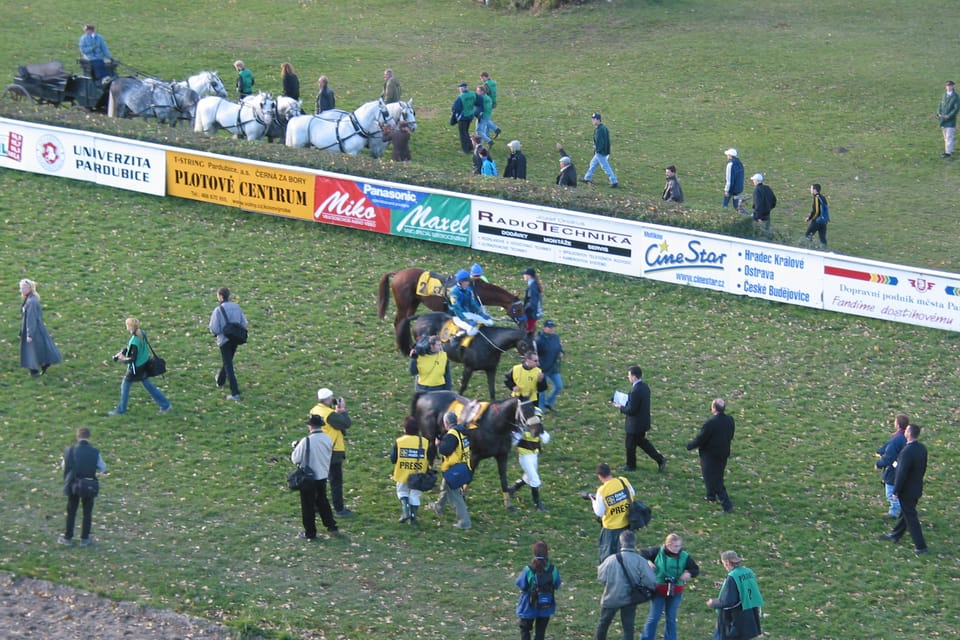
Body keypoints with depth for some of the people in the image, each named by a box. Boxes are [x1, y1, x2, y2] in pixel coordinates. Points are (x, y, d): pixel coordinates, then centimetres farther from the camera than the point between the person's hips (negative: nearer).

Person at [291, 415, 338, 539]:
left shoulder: (306, 441, -23)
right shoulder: (328, 439, -5)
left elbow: (295, 459, -16)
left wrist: (296, 447, 2)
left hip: (308, 479, -5)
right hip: (323, 476, 5)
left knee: (308, 506, 8)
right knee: (323, 501, 23)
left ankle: (310, 533, 15)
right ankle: (332, 526, 26)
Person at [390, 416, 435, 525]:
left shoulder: (399, 442, -12)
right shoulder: (425, 442, -8)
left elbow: (393, 459, -7)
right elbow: (430, 460, -4)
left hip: (403, 474, -1)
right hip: (419, 475, 1)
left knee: (402, 491, 21)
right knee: (415, 495, 15)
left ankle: (405, 511, 2)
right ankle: (413, 518, 15)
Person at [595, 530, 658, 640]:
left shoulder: (611, 559, -20)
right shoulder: (640, 561, -20)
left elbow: (601, 577, -7)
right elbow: (651, 581, -19)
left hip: (611, 598, 0)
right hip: (630, 599, 0)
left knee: (603, 623, 21)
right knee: (628, 627, 11)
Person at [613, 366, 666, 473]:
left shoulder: (635, 391, -29)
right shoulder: (644, 386, 1)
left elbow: (631, 410, -26)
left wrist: (621, 407, -9)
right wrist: (626, 403, 8)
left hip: (635, 424, -9)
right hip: (643, 422, 9)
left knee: (630, 445, 11)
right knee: (641, 441, 24)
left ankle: (630, 466, 28)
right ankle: (660, 459, 21)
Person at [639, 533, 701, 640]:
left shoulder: (684, 556, -6)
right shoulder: (657, 552, -11)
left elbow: (696, 570, 4)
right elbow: (643, 553, 4)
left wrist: (689, 573, -18)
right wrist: (648, 562, -15)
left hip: (675, 592, 2)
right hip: (658, 590, -2)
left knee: (671, 618, 12)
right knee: (654, 617, 2)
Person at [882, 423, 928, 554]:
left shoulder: (907, 451, -29)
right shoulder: (922, 448, -3)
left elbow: (902, 473, -25)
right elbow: (923, 468, 9)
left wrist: (896, 491, -16)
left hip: (906, 490, -8)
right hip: (917, 487, 8)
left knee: (910, 517, 1)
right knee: (905, 512, 25)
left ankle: (921, 546, 4)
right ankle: (896, 534, 44)